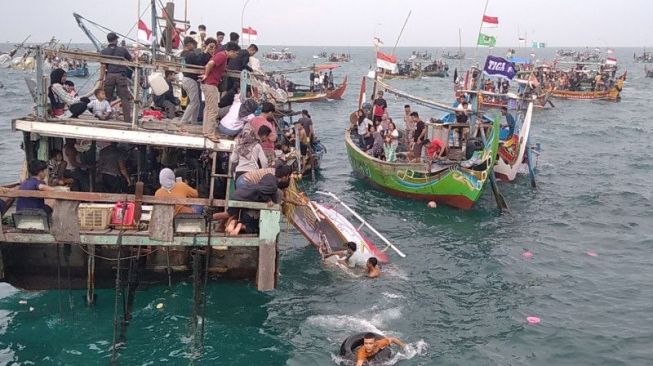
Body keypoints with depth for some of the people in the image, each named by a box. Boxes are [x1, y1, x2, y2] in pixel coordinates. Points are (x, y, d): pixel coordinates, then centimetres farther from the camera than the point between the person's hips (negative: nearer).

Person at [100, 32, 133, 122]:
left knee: (107, 98, 9)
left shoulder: (104, 52, 4)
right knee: (124, 98, 1)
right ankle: (127, 119, 0)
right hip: (121, 75, -1)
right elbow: (131, 60, 15)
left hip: (109, 76, 1)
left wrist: (101, 79, 0)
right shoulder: (123, 50, 4)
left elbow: (103, 67, -1)